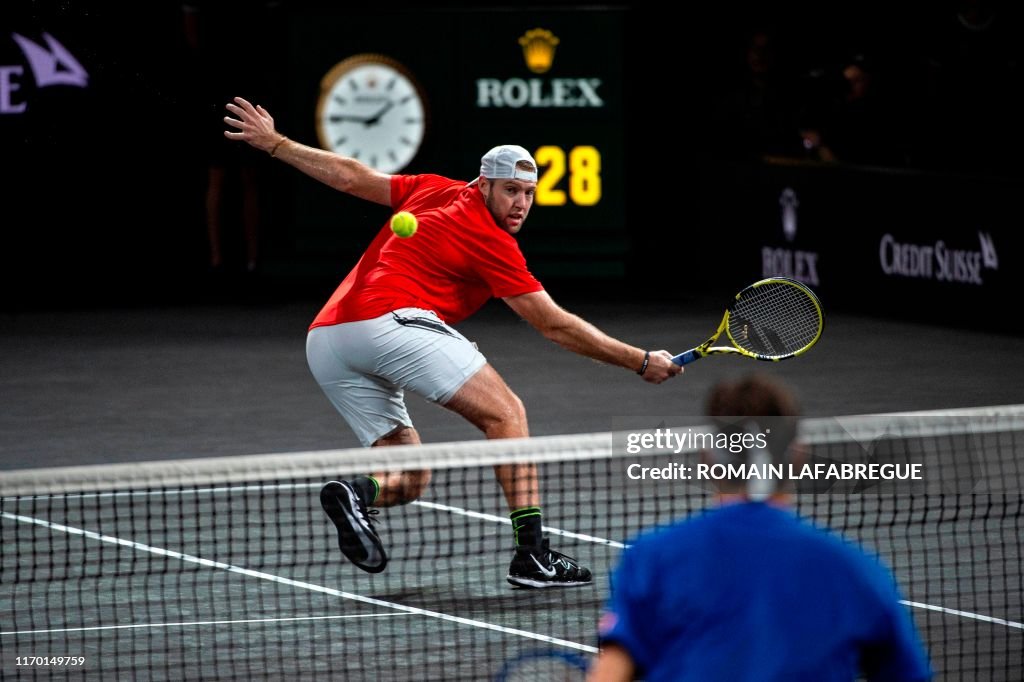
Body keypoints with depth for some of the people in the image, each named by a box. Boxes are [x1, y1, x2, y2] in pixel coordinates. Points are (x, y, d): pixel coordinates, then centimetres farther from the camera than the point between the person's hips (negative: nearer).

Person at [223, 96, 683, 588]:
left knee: (409, 479, 14)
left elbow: (350, 177, 26)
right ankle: (532, 555, -20)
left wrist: (273, 142, 37)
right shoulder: (491, 243, 0)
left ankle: (355, 492, -17)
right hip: (390, 321, -9)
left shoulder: (435, 192, 21)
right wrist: (640, 362, 6)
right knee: (505, 413, -9)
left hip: (325, 339, 9)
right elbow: (555, 326, 1)